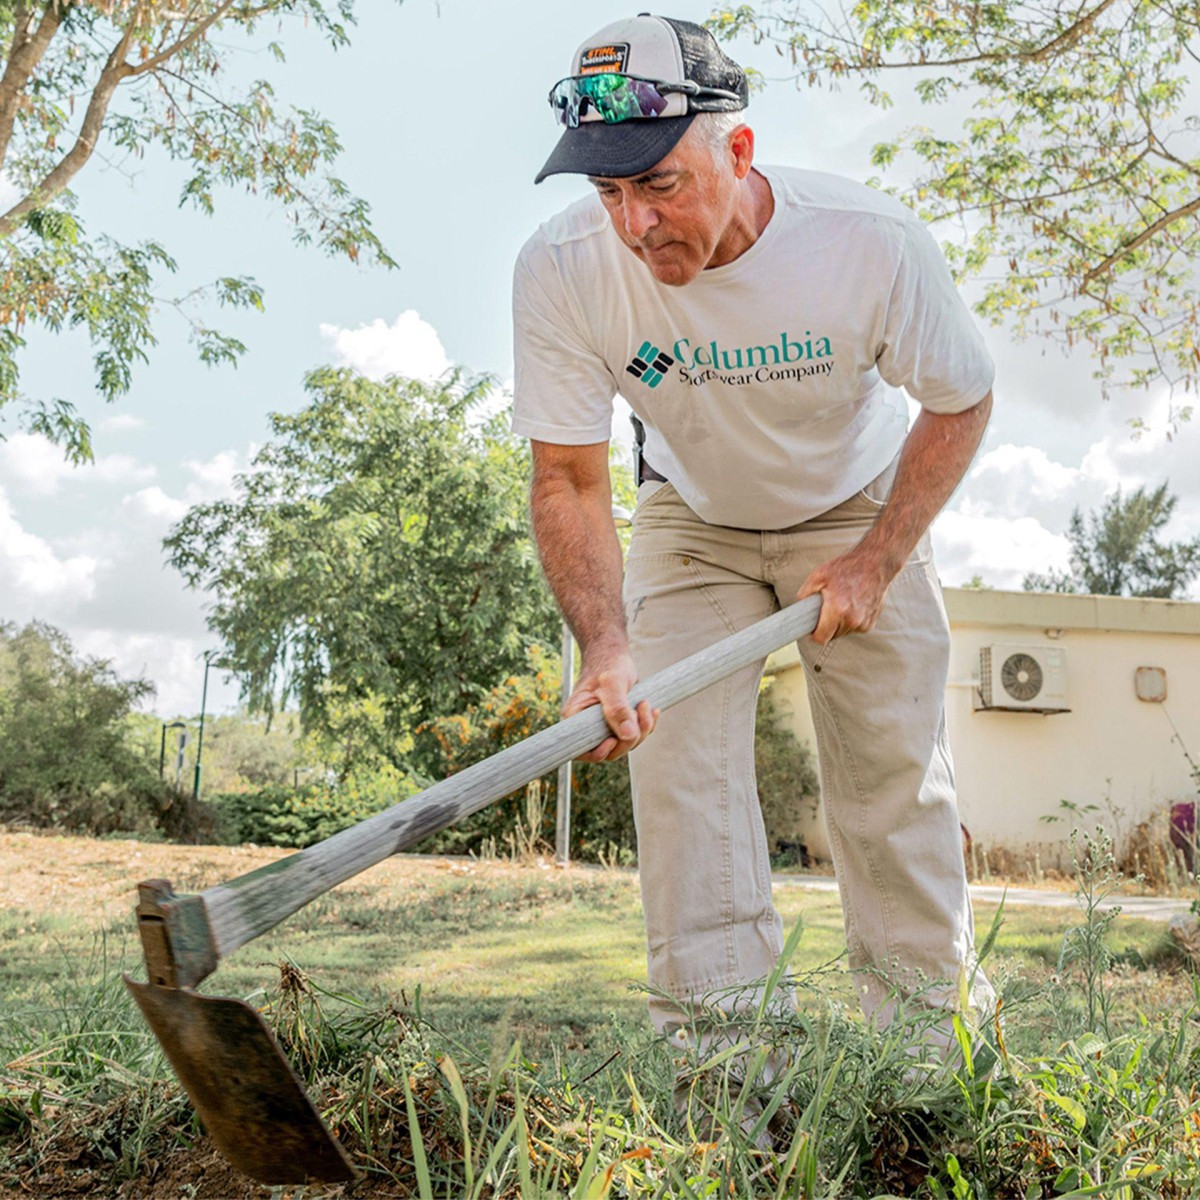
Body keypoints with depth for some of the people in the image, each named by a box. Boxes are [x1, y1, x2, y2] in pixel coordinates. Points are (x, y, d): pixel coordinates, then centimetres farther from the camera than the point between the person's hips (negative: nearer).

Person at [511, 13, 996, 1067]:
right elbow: (569, 477, -21)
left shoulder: (872, 240, -29)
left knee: (895, 770, -1)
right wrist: (605, 648, -36)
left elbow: (961, 400, -12)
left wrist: (877, 561, -18)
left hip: (861, 511, 0)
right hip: (691, 521, 1)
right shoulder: (562, 270, -28)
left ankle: (933, 1023, 16)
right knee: (677, 753, -10)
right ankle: (707, 1042, 0)